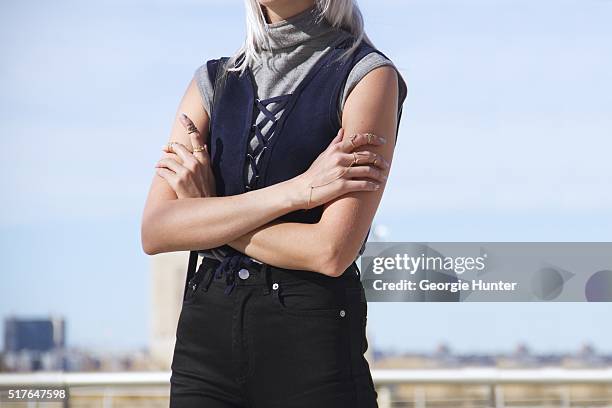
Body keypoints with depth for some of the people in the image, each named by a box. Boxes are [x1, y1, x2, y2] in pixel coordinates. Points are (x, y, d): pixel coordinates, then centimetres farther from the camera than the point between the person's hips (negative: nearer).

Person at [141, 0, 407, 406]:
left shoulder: (367, 76, -4)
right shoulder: (215, 82, 10)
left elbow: (330, 251, -14)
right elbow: (155, 232, -4)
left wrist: (207, 214, -2)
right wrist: (294, 191, -13)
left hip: (313, 342, -4)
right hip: (206, 335, 4)